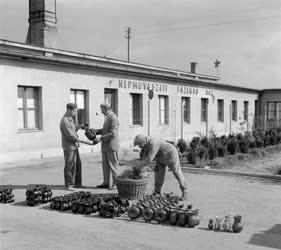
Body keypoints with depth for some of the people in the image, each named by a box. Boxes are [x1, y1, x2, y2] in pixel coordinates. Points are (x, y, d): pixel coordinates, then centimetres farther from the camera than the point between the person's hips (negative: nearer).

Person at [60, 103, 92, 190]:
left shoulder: (70, 119, 10)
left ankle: (77, 183, 21)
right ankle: (69, 185, 11)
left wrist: (79, 127, -1)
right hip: (69, 147, -9)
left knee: (78, 165, 12)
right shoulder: (65, 121, -19)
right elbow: (71, 136, -22)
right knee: (70, 166, -1)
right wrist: (85, 142, -21)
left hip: (74, 146, 9)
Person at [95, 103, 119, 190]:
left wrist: (101, 138, -22)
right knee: (105, 165, 12)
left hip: (111, 146, -9)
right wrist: (94, 131, 10)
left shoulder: (113, 118, -16)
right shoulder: (107, 117, 15)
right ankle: (106, 183, 20)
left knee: (113, 165, -1)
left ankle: (115, 184, 7)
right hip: (105, 146, 9)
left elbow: (113, 134, -23)